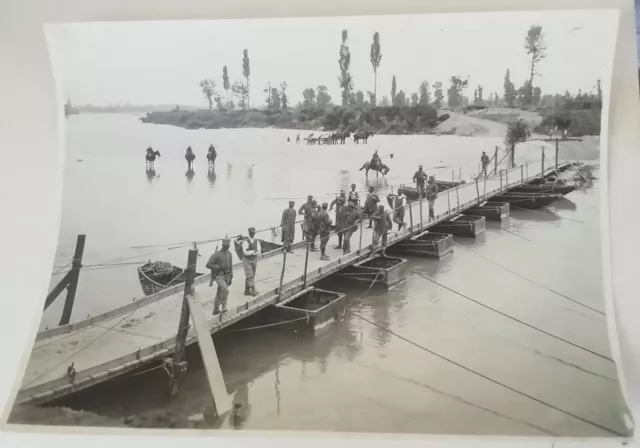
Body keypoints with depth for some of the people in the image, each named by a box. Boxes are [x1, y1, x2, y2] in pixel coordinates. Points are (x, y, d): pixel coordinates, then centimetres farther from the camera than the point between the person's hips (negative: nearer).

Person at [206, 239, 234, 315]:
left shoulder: (229, 254, 7)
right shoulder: (217, 254, -14)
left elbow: (231, 266, 14)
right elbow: (208, 265, -15)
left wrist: (231, 277, 12)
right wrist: (219, 267, -21)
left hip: (226, 276, 6)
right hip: (218, 276, -6)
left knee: (220, 293, 14)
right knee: (225, 290, -25)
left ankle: (216, 310, 25)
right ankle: (223, 307, -12)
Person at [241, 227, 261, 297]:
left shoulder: (257, 241, -3)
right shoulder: (245, 242, -17)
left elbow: (259, 251, -11)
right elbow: (246, 252, -25)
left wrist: (251, 253, -24)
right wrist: (254, 251, -22)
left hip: (254, 260, 5)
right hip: (247, 261, -5)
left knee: (250, 276, 11)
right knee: (250, 276, -11)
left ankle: (247, 290, 21)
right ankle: (253, 290, -13)